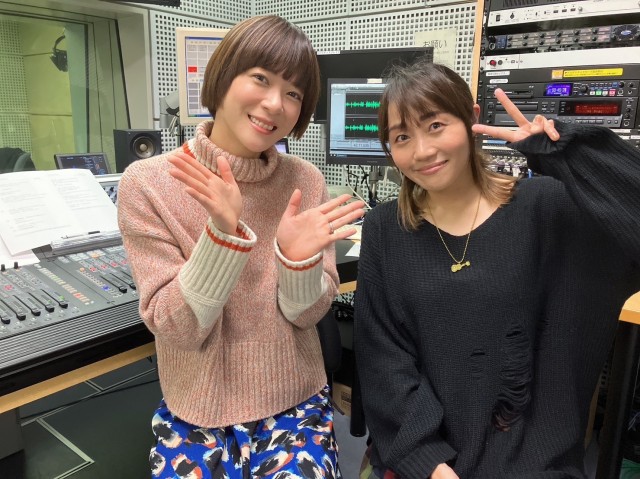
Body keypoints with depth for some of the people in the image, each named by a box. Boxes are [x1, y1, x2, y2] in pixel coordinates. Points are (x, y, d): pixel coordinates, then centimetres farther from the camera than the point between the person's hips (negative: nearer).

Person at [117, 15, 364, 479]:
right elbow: (177, 327, -16)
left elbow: (307, 314, -7)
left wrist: (299, 257, -28)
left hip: (295, 407, 2)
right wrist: (223, 233, -32)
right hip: (195, 414, -1)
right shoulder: (148, 183, -13)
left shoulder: (307, 181, -7)